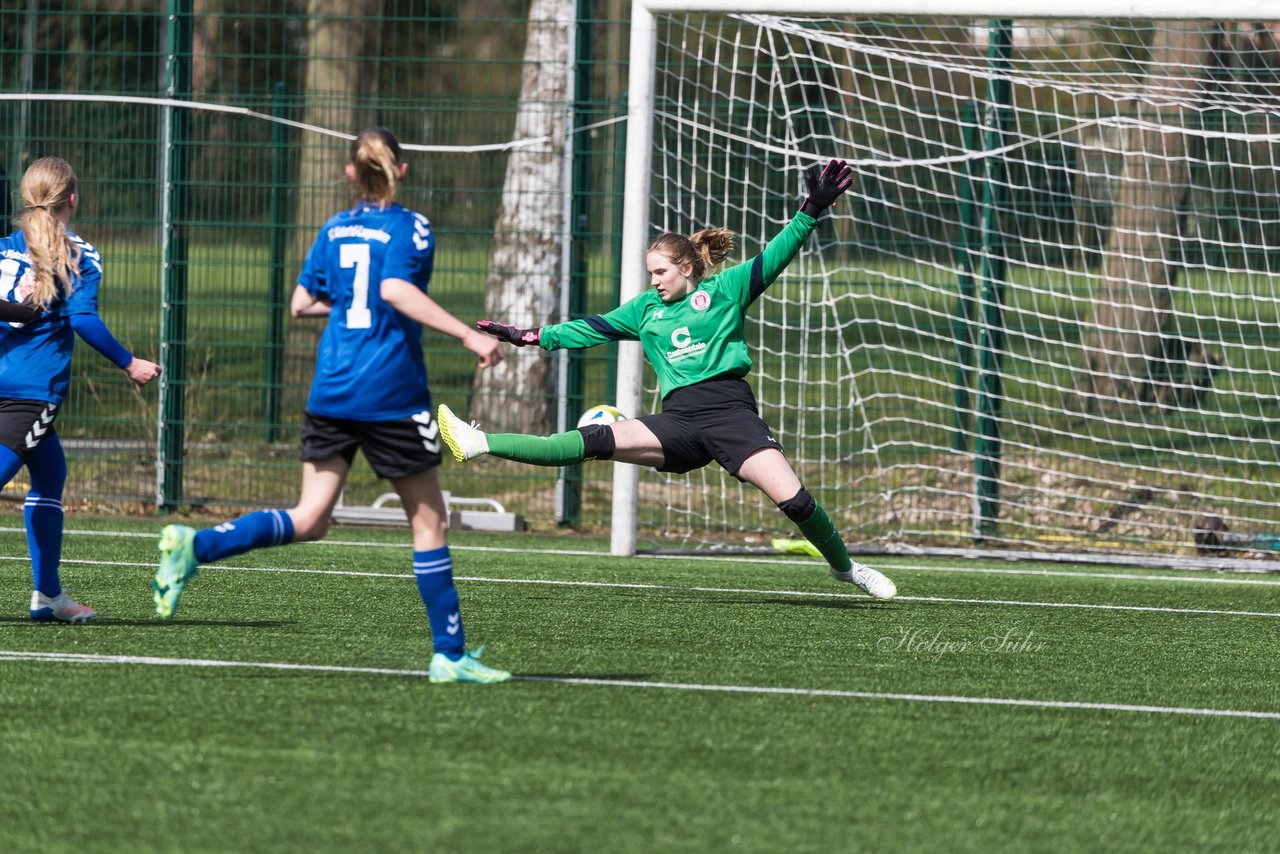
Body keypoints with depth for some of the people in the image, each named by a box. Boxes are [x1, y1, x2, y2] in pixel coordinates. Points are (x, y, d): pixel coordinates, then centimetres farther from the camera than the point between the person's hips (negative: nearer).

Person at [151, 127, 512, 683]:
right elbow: (396, 289, -22)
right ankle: (449, 653, 8)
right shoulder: (410, 227, -5)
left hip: (330, 390, 5)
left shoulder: (333, 231, 12)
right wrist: (466, 335, -25)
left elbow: (301, 304, 15)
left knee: (308, 521, 4)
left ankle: (195, 546, -17)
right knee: (428, 519, 6)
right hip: (392, 395, -5)